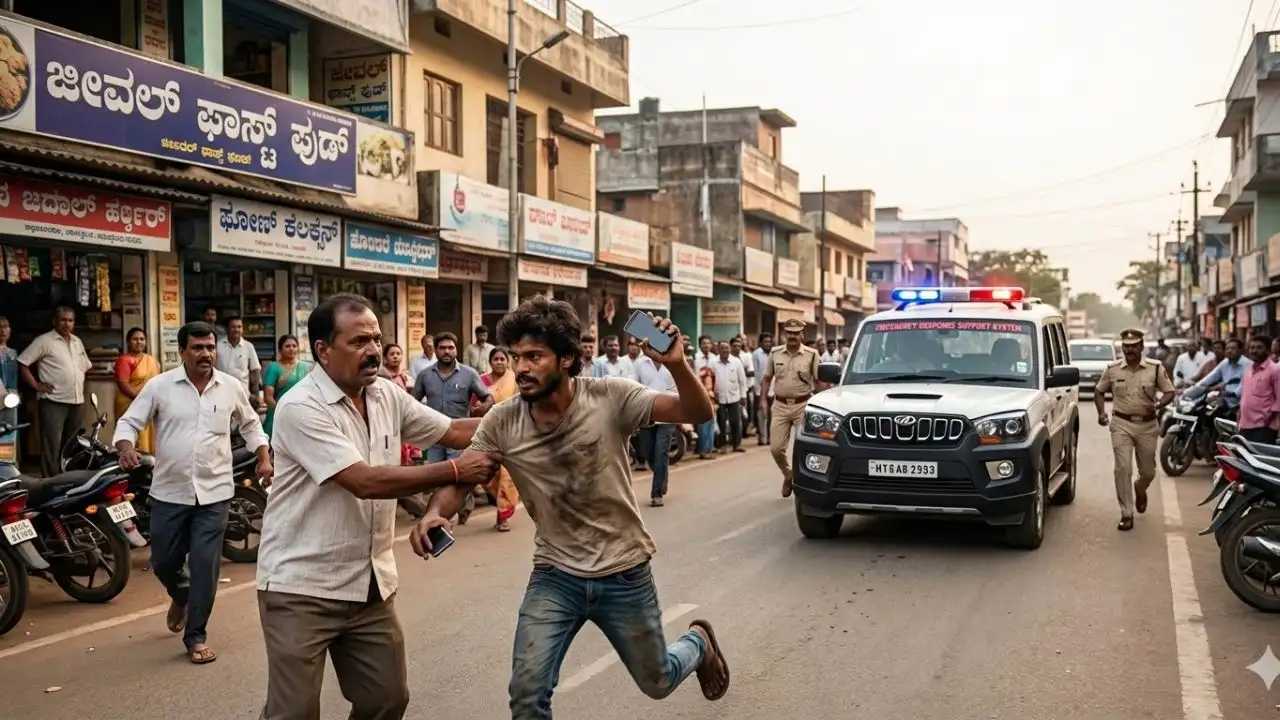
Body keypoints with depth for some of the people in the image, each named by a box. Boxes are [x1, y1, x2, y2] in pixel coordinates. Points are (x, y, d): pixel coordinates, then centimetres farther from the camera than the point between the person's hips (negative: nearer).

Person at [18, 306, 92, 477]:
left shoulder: (77, 342, 15)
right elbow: (22, 363, -10)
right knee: (52, 446, -9)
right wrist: (36, 385, -12)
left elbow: (85, 366, 29)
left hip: (76, 401, 7)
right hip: (53, 402, -7)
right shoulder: (44, 341, -6)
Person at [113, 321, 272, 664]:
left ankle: (195, 637, 9)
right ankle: (181, 596, 46)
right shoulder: (159, 386, -4)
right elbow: (129, 421, -2)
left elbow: (250, 424, 16)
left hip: (214, 493, 0)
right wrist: (126, 447, -23)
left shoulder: (231, 387, 1)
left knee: (205, 566, -4)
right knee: (163, 562, 11)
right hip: (169, 492, 0)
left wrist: (264, 459, 6)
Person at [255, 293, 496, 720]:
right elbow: (365, 481, -25)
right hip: (302, 588, -7)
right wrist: (456, 472, -23)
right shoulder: (301, 408, -19)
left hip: (370, 583, 7)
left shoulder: (387, 395, 4)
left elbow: (452, 431, 9)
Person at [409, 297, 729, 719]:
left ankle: (698, 642, 54)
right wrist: (435, 513, -31)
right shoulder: (501, 423, -12)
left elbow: (698, 413, -21)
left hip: (624, 574, -1)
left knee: (658, 683, 19)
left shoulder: (610, 398, -18)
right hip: (555, 577, 2)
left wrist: (675, 364, -41)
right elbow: (461, 477, -8)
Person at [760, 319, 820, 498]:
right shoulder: (775, 354, 5)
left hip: (803, 405, -3)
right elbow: (767, 379, 12)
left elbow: (818, 381, -1)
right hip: (779, 406, 3)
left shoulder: (811, 355, -4)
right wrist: (763, 400, 3)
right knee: (775, 448, 2)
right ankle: (788, 475, 28)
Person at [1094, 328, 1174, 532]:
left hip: (1148, 425, 1)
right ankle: (1126, 514, -5)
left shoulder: (1156, 368, -2)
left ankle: (1140, 490, 47)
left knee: (1148, 471, 11)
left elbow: (1169, 392, 1)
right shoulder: (1112, 369, 1)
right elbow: (1099, 391, 13)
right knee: (1123, 468, -11)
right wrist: (1101, 412, -2)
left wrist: (1158, 405, -20)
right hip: (1121, 424, 0)